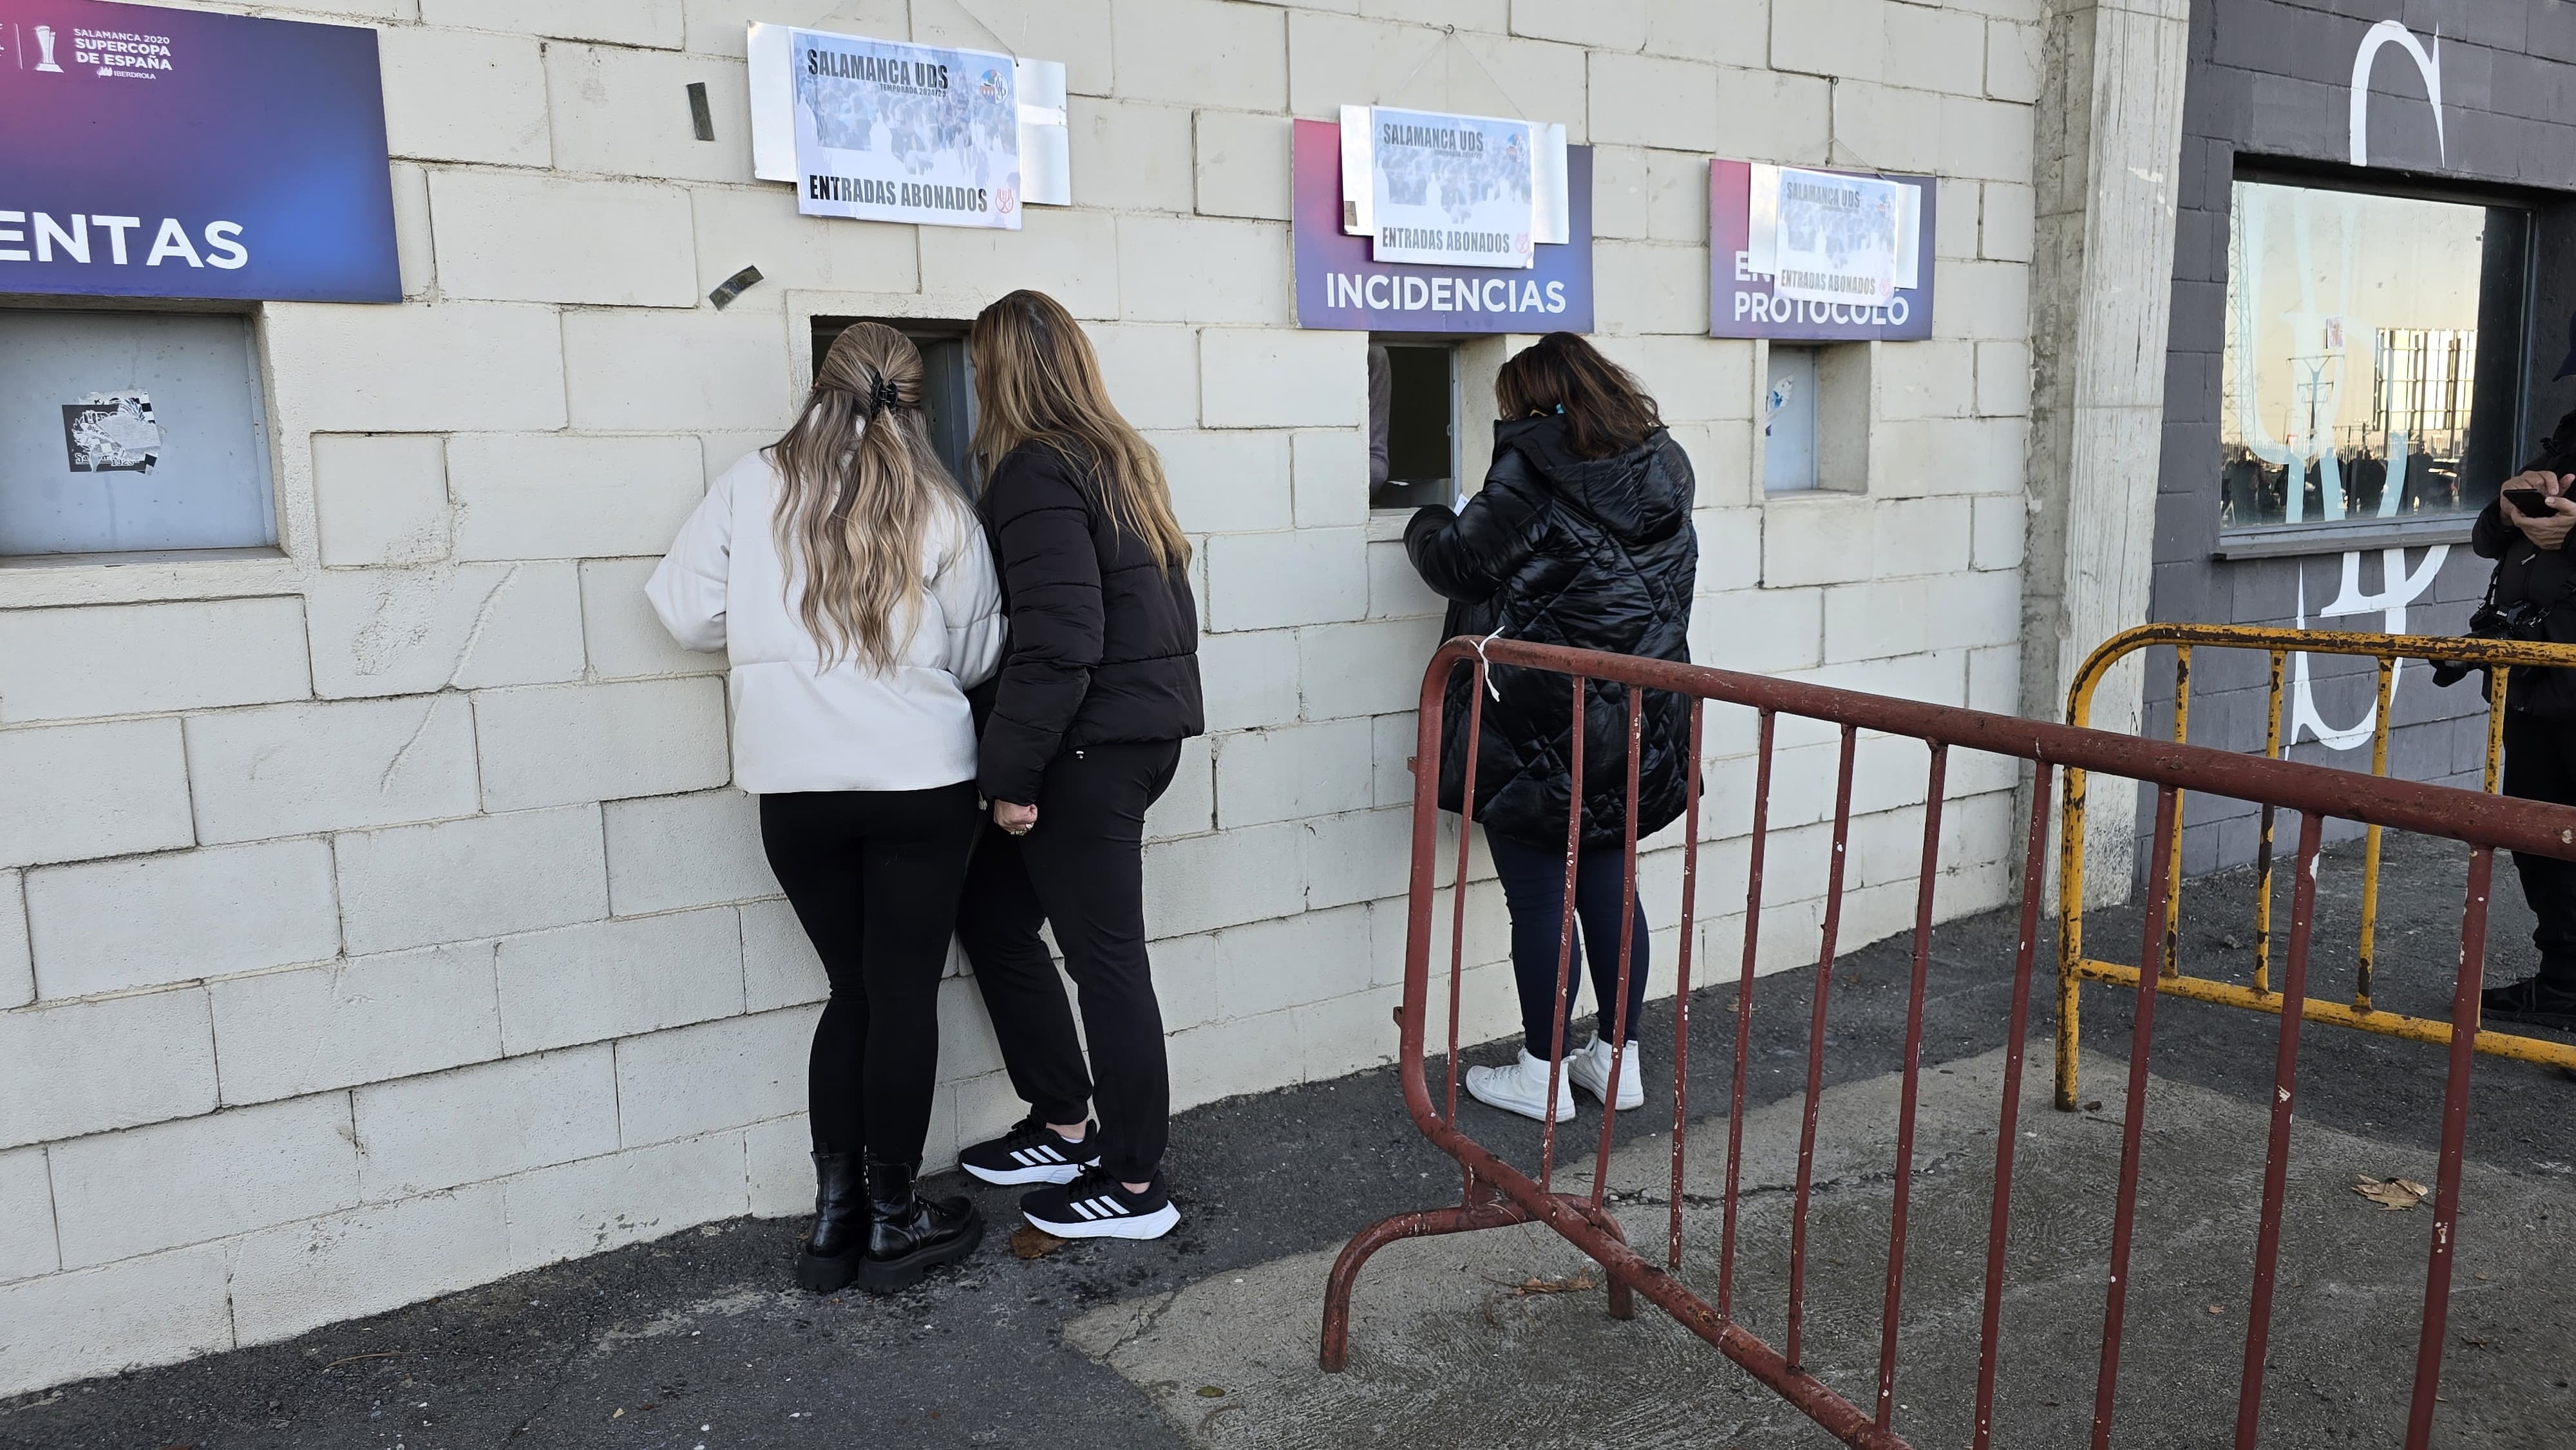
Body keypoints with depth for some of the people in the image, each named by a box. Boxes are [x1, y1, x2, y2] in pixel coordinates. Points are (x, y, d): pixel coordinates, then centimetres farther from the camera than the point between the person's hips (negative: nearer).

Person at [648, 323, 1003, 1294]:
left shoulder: (751, 489, 0)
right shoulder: (939, 508, -2)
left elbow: (687, 613, 4)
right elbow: (975, 657, 6)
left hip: (795, 789, 2)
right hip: (921, 784, -2)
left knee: (852, 990, 16)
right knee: (905, 995, 7)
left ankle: (834, 1215, 19)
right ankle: (893, 1219, 16)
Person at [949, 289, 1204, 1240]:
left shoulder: (1035, 471, -13)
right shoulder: (1118, 457, 14)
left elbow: (1057, 640, -21)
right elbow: (1164, 596, 17)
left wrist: (1010, 770, -15)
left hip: (1090, 745, -9)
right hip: (1146, 724, 9)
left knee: (1103, 955, 0)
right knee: (991, 914, 18)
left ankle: (1135, 1185, 13)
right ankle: (1063, 1127, 27)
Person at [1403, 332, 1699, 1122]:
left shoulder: (1534, 467, -13)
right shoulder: (1665, 468, 8)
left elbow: (1461, 561, -8)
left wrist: (1427, 526, 12)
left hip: (1539, 725, -7)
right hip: (1637, 723, 7)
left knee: (1539, 898, 3)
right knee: (1609, 883, 16)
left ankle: (1543, 1077, 13)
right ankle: (1618, 1058, 25)